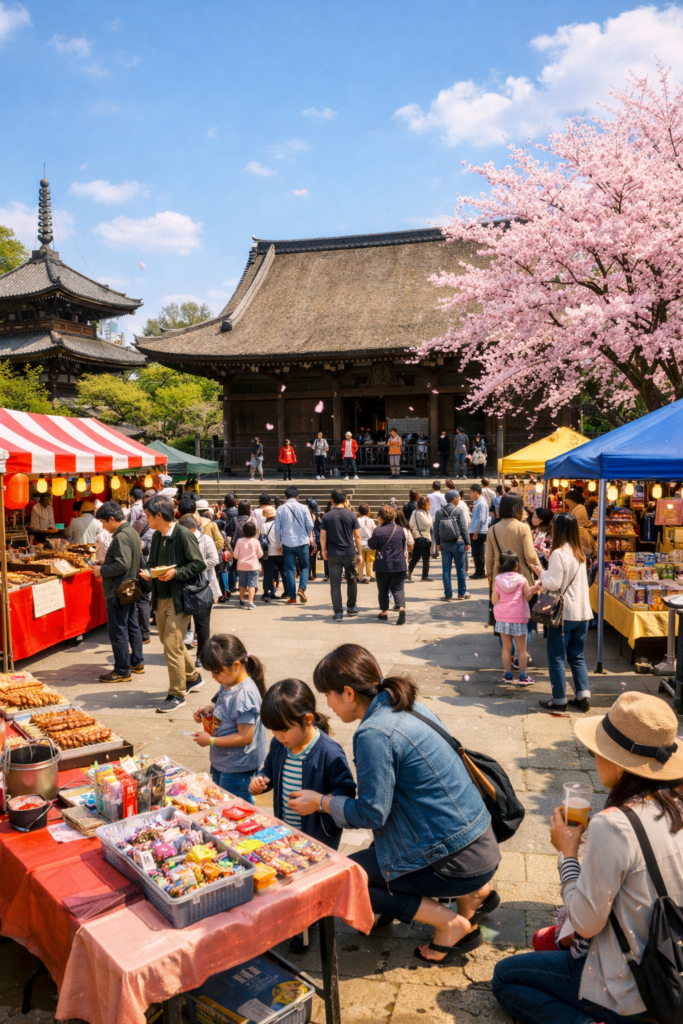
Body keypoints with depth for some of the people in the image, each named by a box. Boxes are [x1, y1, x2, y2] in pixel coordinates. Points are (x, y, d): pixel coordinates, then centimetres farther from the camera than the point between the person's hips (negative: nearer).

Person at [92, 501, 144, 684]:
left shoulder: (120, 537, -20)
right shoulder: (132, 532, 10)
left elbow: (122, 565, -27)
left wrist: (102, 570, -15)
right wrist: (105, 564, 13)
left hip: (118, 592, -10)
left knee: (117, 631, -2)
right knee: (132, 626, 17)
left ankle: (122, 671, 5)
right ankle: (137, 663, 26)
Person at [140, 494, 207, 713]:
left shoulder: (183, 535, -16)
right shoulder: (157, 536, 8)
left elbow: (199, 564, -14)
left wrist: (175, 573, -22)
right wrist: (148, 572, -3)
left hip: (178, 599, -8)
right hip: (160, 598, 9)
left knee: (172, 646, -7)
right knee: (170, 643, 19)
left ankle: (177, 695, 5)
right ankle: (193, 678, 39)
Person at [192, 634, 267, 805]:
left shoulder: (244, 695, -28)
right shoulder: (228, 685, 0)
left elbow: (245, 737, -26)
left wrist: (211, 741, -20)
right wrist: (210, 709, 1)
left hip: (237, 768, -9)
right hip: (220, 762, 10)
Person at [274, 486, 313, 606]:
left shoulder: (281, 509, 0)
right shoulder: (303, 508, -3)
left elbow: (277, 528, -1)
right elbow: (310, 525, -7)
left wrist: (278, 544, 8)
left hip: (287, 543, 1)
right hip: (302, 542, -1)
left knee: (290, 569, 7)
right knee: (304, 566, 14)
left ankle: (292, 597, 6)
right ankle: (302, 588, -8)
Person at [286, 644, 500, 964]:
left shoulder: (373, 734, -21)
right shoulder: (412, 708, 6)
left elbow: (372, 814, -16)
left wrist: (321, 801, -1)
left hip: (459, 860, -9)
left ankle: (451, 924, 3)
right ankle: (472, 893, 20)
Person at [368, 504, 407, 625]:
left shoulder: (378, 530, -12)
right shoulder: (399, 529, 3)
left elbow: (371, 546, -6)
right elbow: (404, 545, 14)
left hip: (382, 565, -3)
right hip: (399, 565, 3)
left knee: (383, 589, 12)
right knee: (398, 588, 3)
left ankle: (384, 612, 19)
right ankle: (401, 608, -20)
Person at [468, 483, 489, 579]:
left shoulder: (481, 503, -15)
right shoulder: (477, 502, 13)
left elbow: (481, 519, -19)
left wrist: (476, 532, -18)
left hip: (479, 533, -9)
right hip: (475, 532, 9)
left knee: (478, 553, -2)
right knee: (475, 553, 14)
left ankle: (481, 573, 5)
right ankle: (478, 572, 21)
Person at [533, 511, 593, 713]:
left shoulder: (558, 554, -16)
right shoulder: (579, 553, 9)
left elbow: (554, 584, -18)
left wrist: (541, 573, -2)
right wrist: (546, 576, 12)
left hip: (564, 614, -7)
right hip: (583, 613, 7)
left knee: (556, 658, 4)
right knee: (577, 656, 15)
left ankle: (559, 700, 9)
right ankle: (583, 696, 13)